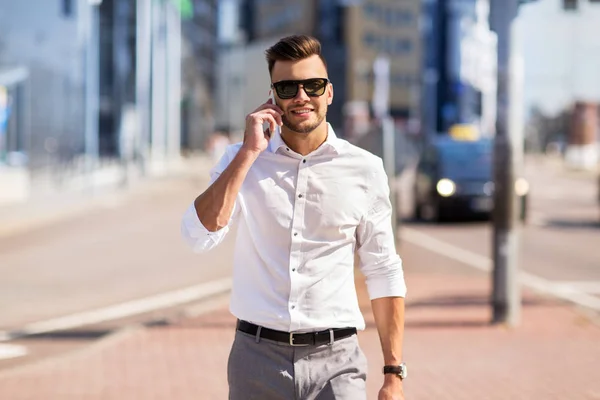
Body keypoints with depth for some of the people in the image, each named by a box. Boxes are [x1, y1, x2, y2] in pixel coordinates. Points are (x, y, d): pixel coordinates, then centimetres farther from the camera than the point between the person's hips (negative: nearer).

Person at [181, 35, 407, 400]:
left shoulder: (365, 169, 2)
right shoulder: (241, 161, 4)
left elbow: (384, 275, 5)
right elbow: (200, 236, -11)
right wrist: (249, 152, -12)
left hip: (335, 361, -1)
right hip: (258, 356, 1)